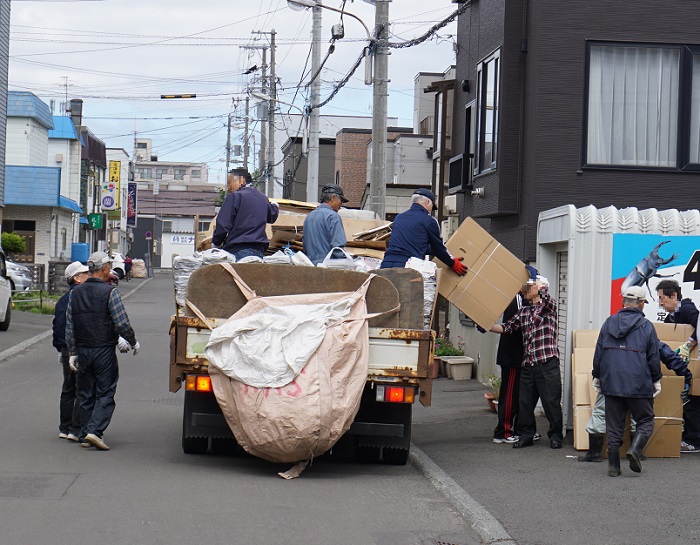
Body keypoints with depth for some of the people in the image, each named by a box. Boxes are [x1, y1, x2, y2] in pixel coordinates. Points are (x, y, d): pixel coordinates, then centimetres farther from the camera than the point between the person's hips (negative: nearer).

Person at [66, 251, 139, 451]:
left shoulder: (75, 292, 8)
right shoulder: (109, 292, -10)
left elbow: (69, 327, 9)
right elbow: (122, 324, -12)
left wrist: (72, 352, 13)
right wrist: (133, 342, 3)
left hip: (82, 351, 5)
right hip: (104, 350, -5)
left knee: (86, 394, 12)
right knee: (105, 393, -1)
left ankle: (85, 434, 14)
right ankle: (94, 430, -14)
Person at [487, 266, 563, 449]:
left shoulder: (549, 306, 2)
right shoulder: (523, 313, 19)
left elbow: (544, 293, -18)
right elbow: (507, 327, 13)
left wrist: (532, 273, -10)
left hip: (547, 363, -6)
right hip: (528, 365, 6)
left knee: (551, 402, -2)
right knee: (524, 402, 7)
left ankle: (555, 436, 9)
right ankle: (526, 435, 18)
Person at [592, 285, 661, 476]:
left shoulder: (609, 323, 5)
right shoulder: (646, 326, -3)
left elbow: (598, 353, 9)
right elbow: (654, 358, 1)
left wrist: (597, 377, 20)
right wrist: (656, 381, 13)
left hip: (611, 383, 3)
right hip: (639, 385, -3)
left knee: (614, 425, 8)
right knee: (645, 421, 9)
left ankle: (613, 466, 6)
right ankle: (635, 449, -15)